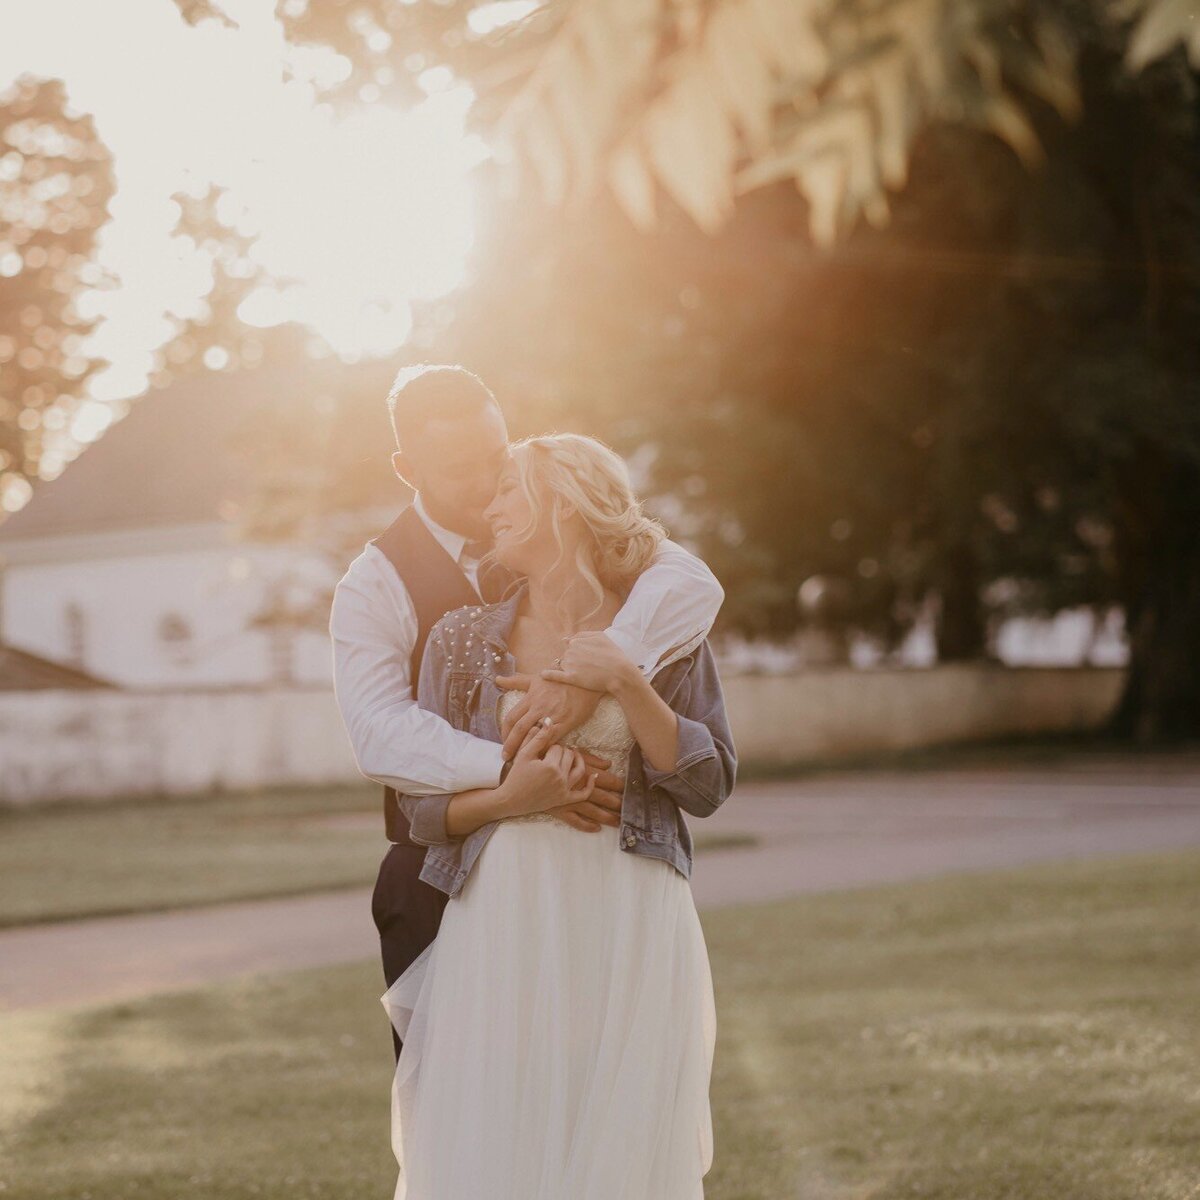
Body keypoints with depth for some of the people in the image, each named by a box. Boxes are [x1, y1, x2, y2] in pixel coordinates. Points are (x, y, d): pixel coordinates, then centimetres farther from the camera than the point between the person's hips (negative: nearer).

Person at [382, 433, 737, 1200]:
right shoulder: (463, 641, 8)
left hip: (631, 934, -1)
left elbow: (709, 786, -2)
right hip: (504, 929, 1)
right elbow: (422, 806, 5)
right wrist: (510, 798, -14)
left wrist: (626, 685, -12)